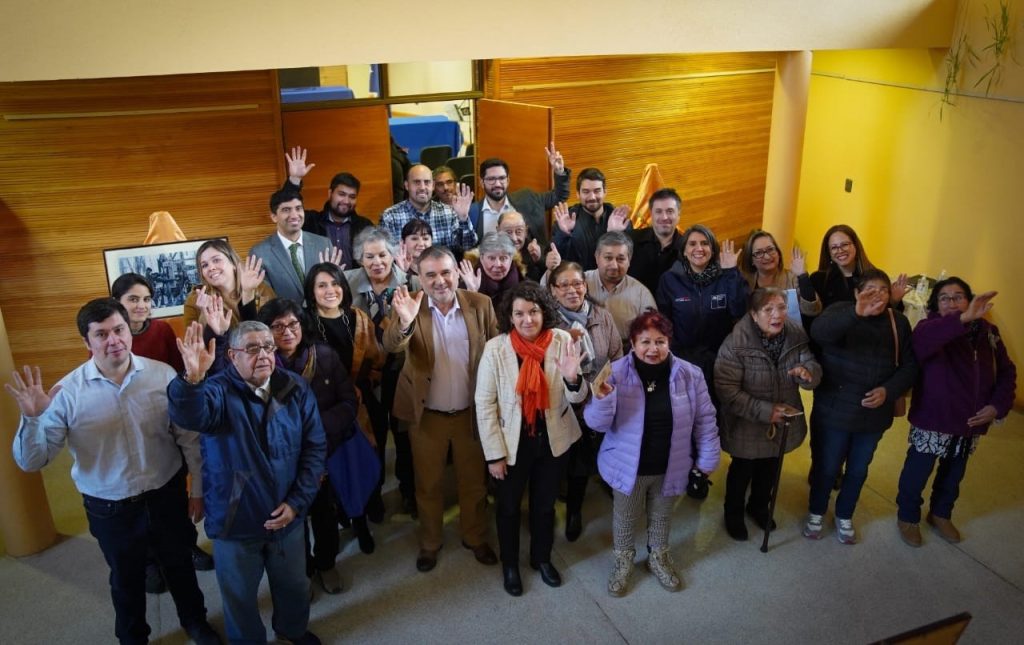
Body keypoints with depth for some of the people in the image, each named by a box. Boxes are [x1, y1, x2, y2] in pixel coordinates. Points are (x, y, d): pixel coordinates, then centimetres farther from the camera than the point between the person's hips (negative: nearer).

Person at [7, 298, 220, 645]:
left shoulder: (163, 375, -13)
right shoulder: (67, 391, -15)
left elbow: (190, 437, -4)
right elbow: (31, 461, -14)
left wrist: (198, 489, 0)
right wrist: (31, 418, -31)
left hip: (166, 496, 1)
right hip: (110, 509, -1)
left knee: (180, 565, 23)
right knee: (126, 580, 22)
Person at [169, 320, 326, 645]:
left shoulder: (296, 388, -6)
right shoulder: (219, 390, -16)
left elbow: (314, 447, -3)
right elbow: (189, 415, -39)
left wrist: (297, 501, -10)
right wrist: (192, 379, -60)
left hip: (286, 515, 3)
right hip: (235, 520, -3)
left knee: (294, 585, 25)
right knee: (239, 596, 18)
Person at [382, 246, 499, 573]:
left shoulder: (481, 304, -9)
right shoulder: (411, 306, -12)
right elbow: (391, 346, -28)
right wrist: (404, 322, -50)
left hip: (471, 412, 1)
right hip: (427, 415, -1)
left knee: (474, 482, 19)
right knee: (428, 484, 17)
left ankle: (476, 538, 41)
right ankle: (430, 543, 38)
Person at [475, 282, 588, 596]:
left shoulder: (563, 342, -15)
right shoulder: (495, 348, -20)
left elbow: (577, 398, -12)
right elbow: (485, 404, -14)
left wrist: (573, 378, -35)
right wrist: (494, 453, -13)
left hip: (553, 440, 2)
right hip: (513, 442, -1)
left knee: (545, 504, 23)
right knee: (509, 507, 20)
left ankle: (542, 558, 48)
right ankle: (510, 564, 45)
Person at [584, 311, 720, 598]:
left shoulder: (689, 374, -13)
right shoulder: (616, 373, -19)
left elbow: (704, 420, -2)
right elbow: (597, 423, -19)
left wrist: (707, 460, 1)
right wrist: (602, 398, -39)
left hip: (670, 467, 2)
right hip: (628, 466, -1)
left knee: (661, 516, 25)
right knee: (624, 518, 20)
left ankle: (659, 557, 52)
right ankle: (623, 560, 47)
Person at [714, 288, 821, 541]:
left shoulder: (796, 335, -11)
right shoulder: (736, 344, -27)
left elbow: (814, 370, -7)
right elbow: (726, 389, -26)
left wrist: (807, 371, -32)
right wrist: (764, 411, -28)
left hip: (783, 422, 5)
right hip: (747, 426, -4)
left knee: (769, 468, 26)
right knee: (742, 470, 18)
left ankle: (759, 507, 53)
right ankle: (733, 514, 44)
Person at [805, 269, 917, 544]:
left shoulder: (899, 322, 1)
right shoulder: (841, 312, -12)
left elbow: (909, 365, 2)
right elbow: (818, 332, -35)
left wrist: (889, 390, -17)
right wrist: (857, 313, -50)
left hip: (874, 414, 3)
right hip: (836, 409, -3)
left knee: (858, 470, 19)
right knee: (827, 466, 12)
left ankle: (844, 516, 41)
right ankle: (816, 513, 36)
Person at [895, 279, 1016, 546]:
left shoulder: (987, 332, 0)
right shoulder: (931, 328, -16)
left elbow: (1006, 372, 7)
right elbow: (920, 341, -43)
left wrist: (997, 405, -8)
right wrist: (963, 319, -53)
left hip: (971, 423, 5)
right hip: (932, 421, -5)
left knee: (953, 474, 24)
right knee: (917, 473, 9)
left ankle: (940, 514, 46)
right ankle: (908, 517, 33)